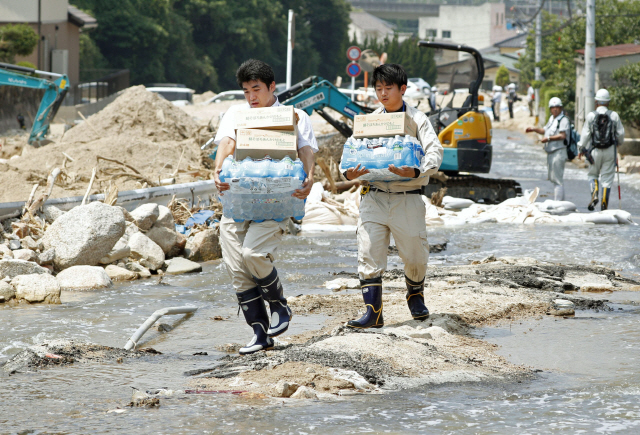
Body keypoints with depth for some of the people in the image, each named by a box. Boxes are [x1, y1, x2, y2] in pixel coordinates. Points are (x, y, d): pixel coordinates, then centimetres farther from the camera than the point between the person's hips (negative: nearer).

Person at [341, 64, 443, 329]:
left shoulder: (417, 119, 2)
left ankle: (415, 295, 36)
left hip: (407, 197, -2)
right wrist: (349, 173, -15)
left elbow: (435, 151, -10)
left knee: (415, 256, 6)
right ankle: (373, 313, -5)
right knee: (369, 255, -7)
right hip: (373, 196, 2)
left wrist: (416, 172, -30)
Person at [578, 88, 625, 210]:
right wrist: (618, 142, 24)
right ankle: (604, 203, 3)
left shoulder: (591, 116, -5)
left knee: (592, 174, 17)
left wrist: (581, 149, 11)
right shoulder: (614, 116, -3)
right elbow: (621, 134, 2)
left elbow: (585, 135, -3)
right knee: (607, 178, 6)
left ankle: (594, 194, -8)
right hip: (610, 150, 0)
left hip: (595, 151, 0)